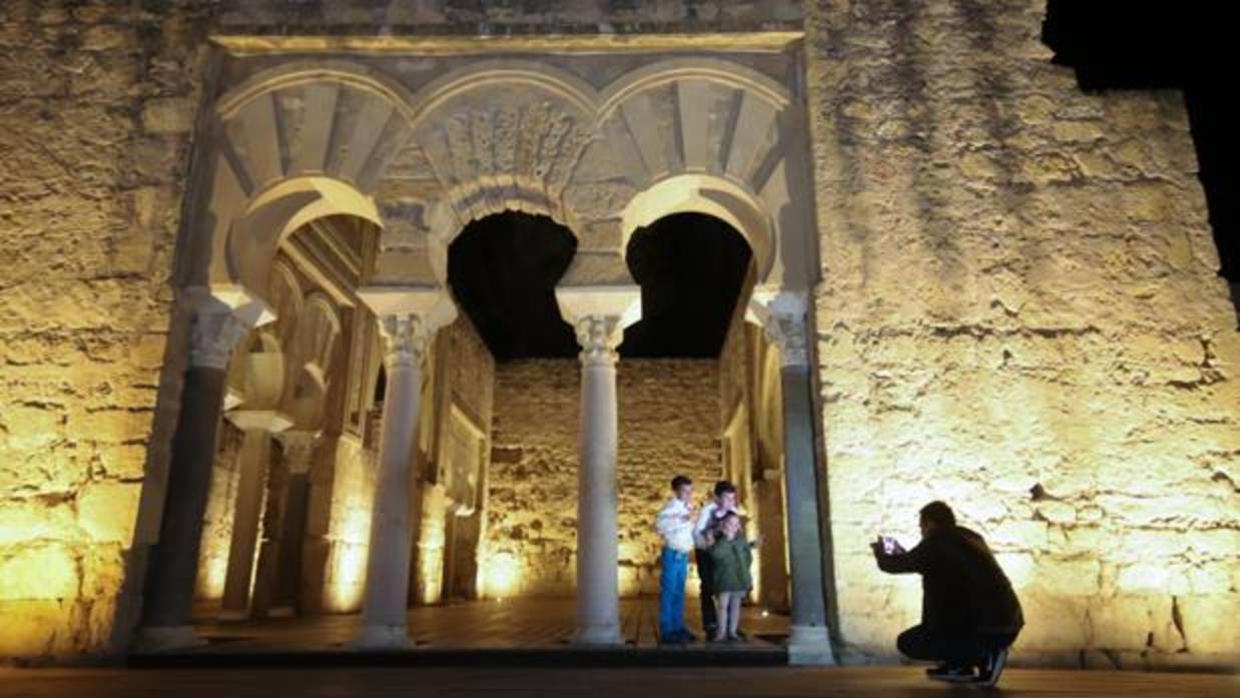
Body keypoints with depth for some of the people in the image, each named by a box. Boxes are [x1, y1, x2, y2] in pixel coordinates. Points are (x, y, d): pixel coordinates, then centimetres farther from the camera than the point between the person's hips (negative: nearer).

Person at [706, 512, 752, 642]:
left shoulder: (741, 540, 4)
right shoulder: (719, 540, -5)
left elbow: (749, 557, 9)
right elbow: (715, 554, -23)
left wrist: (745, 572, 0)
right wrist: (726, 538, -22)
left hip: (740, 578, 3)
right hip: (724, 578, -3)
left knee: (735, 605, 10)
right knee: (722, 605, -1)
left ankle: (732, 631, 18)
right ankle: (721, 632, 10)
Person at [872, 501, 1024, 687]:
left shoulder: (936, 542, -7)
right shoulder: (970, 537, 17)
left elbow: (895, 565, 3)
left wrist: (881, 553, 24)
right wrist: (903, 554, 41)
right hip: (1007, 625, 9)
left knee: (907, 643, 4)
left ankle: (983, 656, -4)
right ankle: (961, 664, 20)